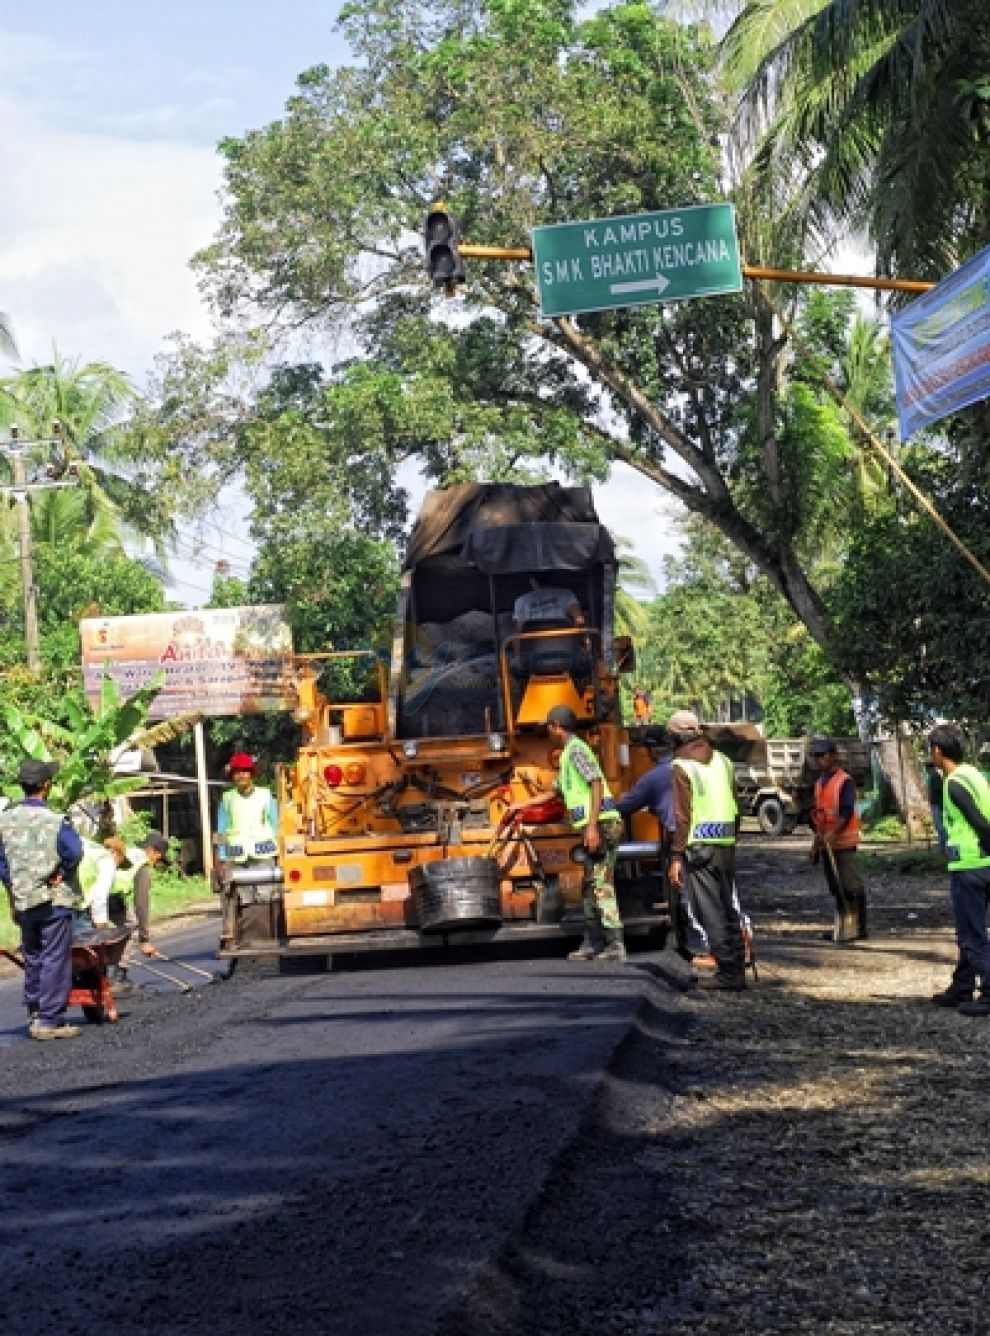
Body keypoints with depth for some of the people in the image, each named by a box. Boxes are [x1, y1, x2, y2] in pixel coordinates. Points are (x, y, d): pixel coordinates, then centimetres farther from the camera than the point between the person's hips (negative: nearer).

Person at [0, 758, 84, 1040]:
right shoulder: (53, 820, -14)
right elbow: (74, 850, -30)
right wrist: (61, 874, -12)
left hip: (24, 901, 6)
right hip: (54, 901, -6)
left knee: (32, 959, 17)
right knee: (55, 960, 0)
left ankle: (34, 1015, 22)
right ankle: (50, 1020, 0)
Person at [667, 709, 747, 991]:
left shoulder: (682, 767, -7)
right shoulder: (722, 760, 13)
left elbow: (682, 816, -12)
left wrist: (676, 857, -10)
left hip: (700, 848, -7)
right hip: (727, 845, 7)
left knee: (711, 913, -3)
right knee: (729, 910, 13)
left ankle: (727, 972, -5)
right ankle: (737, 971, 16)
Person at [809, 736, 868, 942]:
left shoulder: (845, 781, -10)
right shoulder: (819, 782, 16)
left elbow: (846, 812, -20)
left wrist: (832, 833, -31)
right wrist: (817, 839, 19)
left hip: (843, 842, -8)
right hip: (825, 843, 8)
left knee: (851, 886, -7)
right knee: (836, 887, 12)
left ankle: (857, 928, -4)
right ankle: (841, 926, 18)